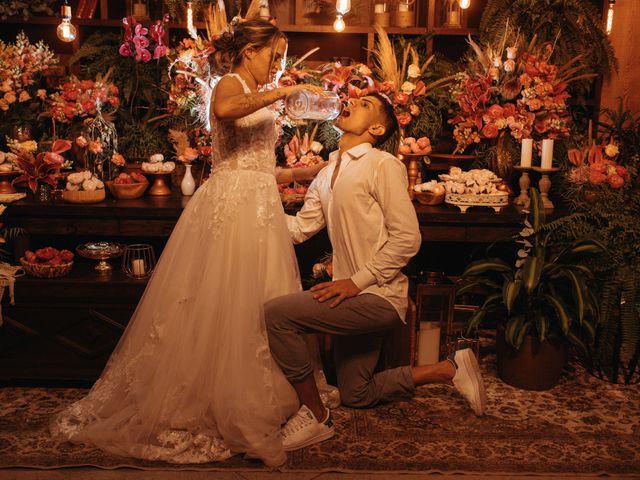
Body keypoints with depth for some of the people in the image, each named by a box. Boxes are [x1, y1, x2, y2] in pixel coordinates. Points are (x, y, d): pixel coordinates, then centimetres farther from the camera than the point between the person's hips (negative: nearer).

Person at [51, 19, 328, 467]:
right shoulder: (230, 84, -2)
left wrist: (305, 172, 20)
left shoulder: (261, 100, 24)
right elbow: (225, 110, -29)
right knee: (216, 307, -7)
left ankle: (245, 409, 14)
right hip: (228, 208, -8)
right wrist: (284, 91, -23)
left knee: (253, 309, 6)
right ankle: (192, 408, 5)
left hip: (258, 211, 9)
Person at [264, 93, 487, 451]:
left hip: (377, 295, -9)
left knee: (277, 314, -22)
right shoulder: (328, 173, 15)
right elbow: (300, 227, 9)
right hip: (356, 299, 9)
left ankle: (316, 416, -7)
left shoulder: (383, 165, -10)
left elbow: (408, 238, -16)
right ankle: (449, 369, 26)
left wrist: (358, 281, -21)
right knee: (357, 396, 18)